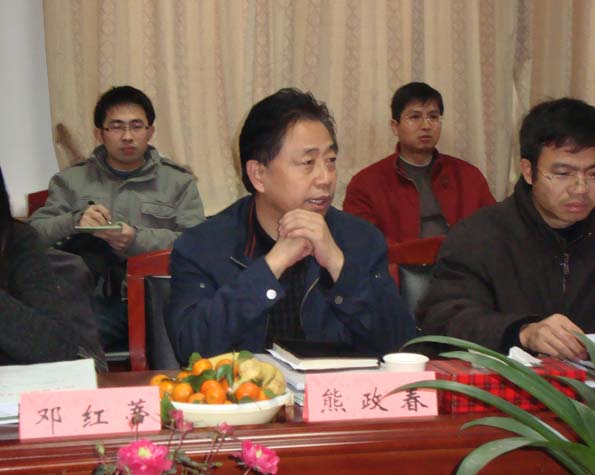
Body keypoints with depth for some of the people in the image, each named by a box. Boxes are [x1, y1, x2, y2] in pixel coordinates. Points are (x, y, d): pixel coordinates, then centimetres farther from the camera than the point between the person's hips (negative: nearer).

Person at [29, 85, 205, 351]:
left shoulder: (178, 181, 17)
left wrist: (138, 240, -13)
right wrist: (74, 222, -11)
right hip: (96, 297, 0)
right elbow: (33, 234, 9)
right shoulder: (70, 181, 20)